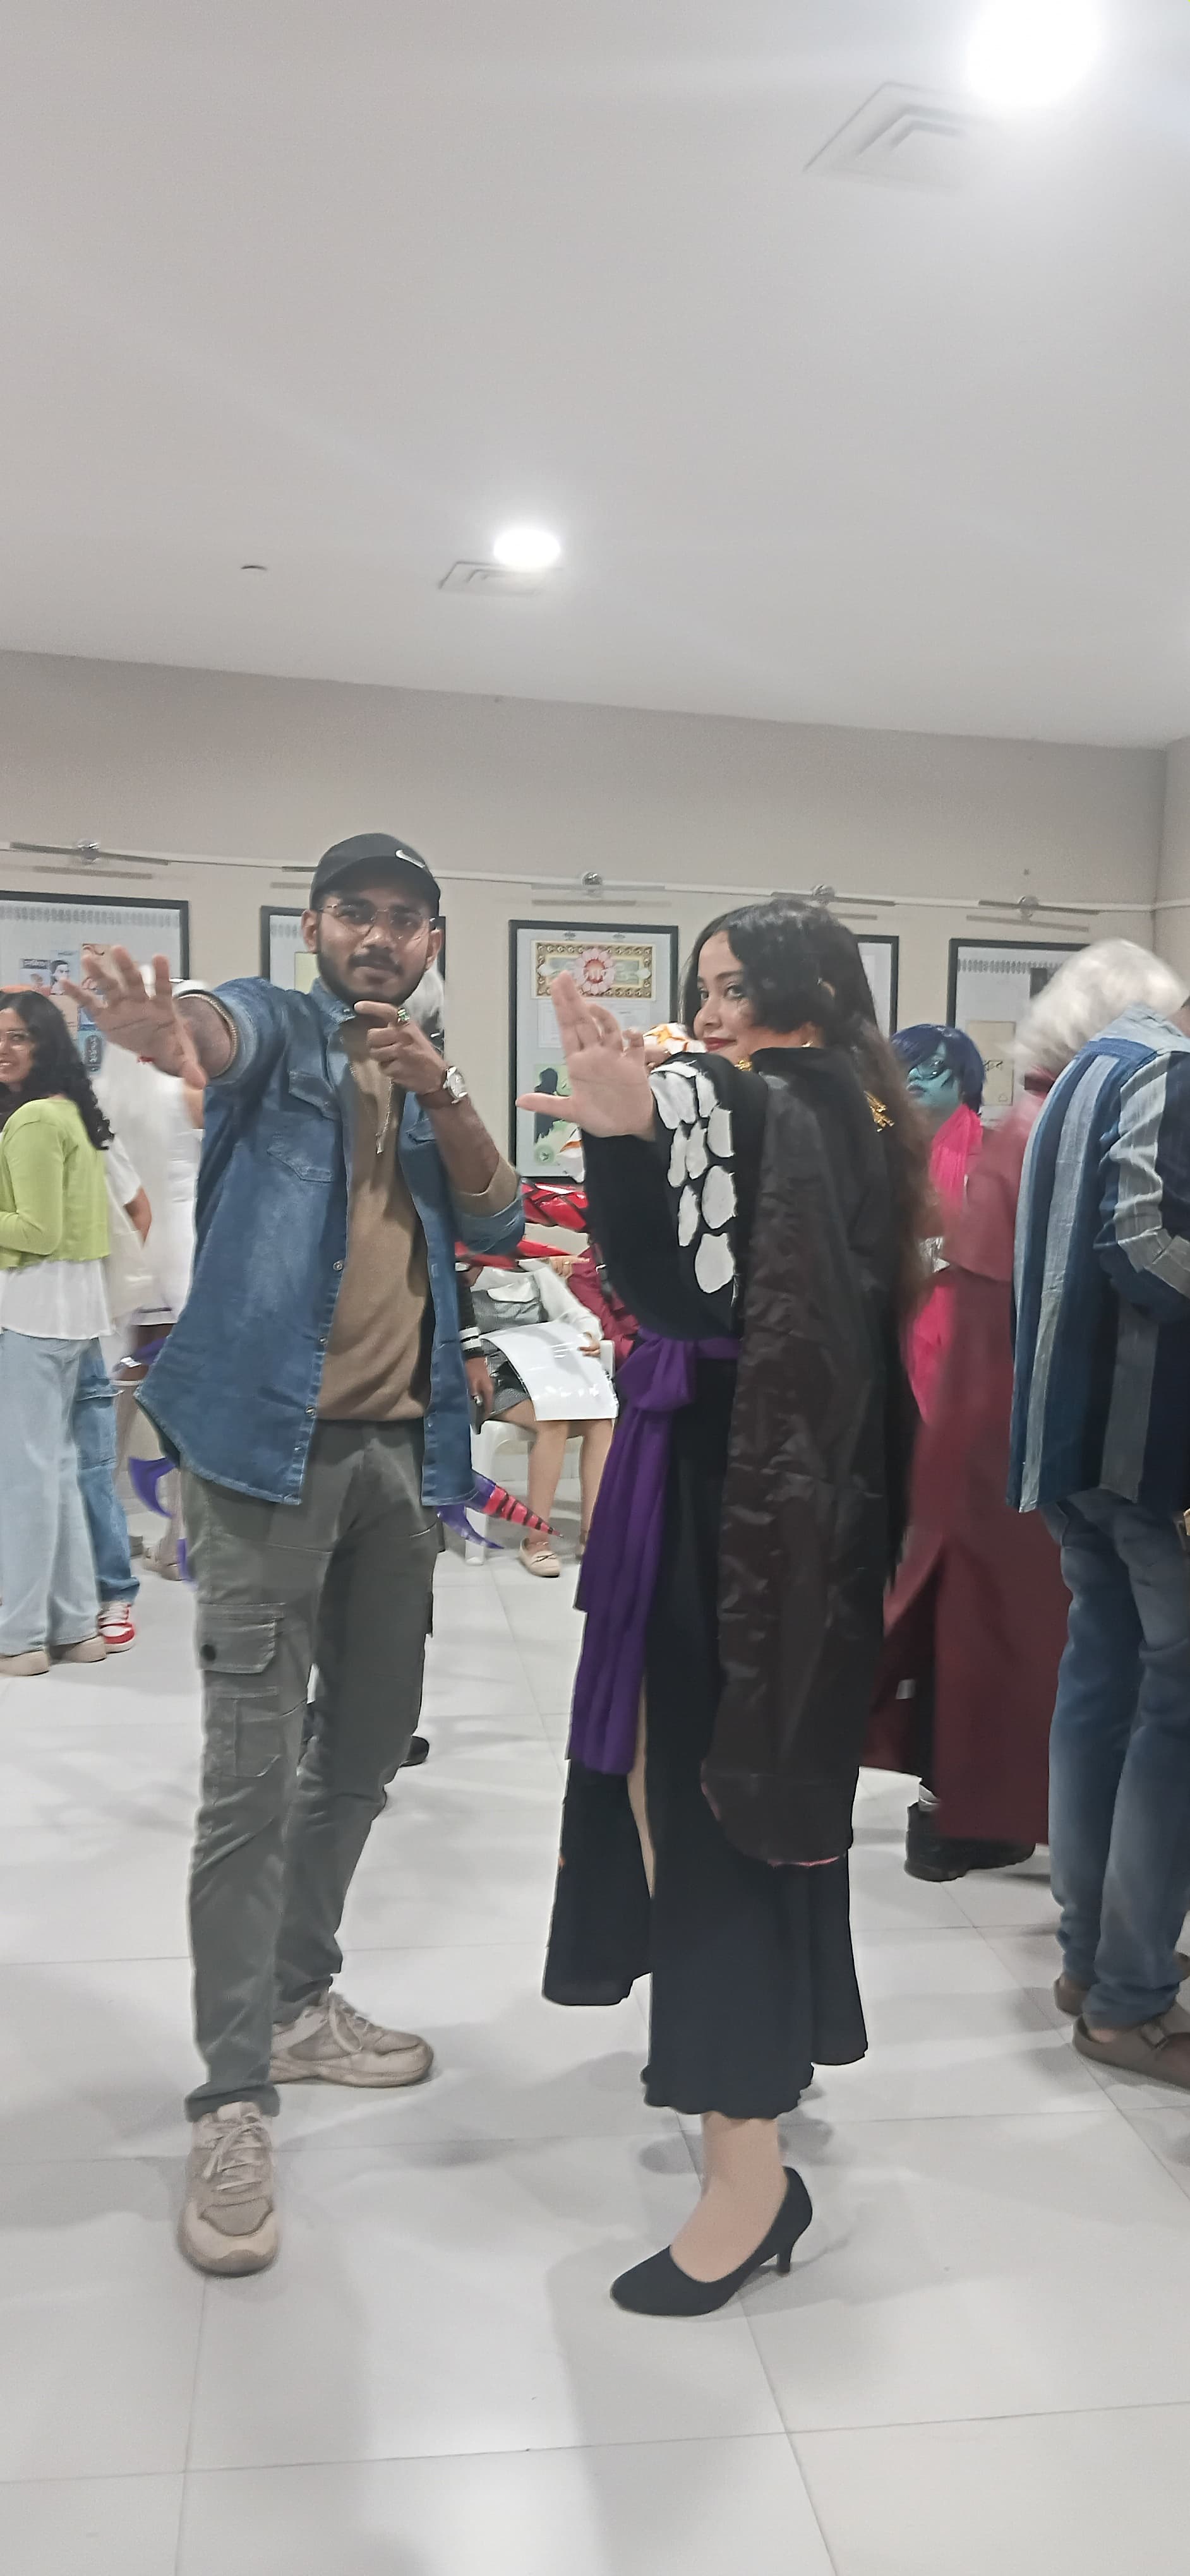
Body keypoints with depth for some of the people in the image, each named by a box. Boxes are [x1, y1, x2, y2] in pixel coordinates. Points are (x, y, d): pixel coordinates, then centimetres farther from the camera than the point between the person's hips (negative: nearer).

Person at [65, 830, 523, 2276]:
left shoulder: (428, 1086, 18)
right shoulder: (276, 1028, 1)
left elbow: (499, 1223, 5)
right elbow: (222, 1028, -24)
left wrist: (442, 1090, -12)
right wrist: (166, 1031, -50)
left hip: (398, 1449, 7)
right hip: (269, 1442, -6)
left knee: (367, 1745, 15)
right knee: (252, 1775, -7)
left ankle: (298, 2003, 32)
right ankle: (233, 2100, 2)